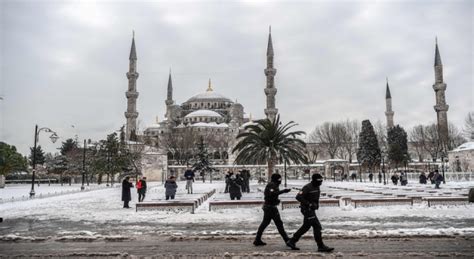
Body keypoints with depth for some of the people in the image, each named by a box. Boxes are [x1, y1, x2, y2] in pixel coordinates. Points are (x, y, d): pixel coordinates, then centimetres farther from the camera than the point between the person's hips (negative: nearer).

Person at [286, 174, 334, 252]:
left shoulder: (317, 187, 11)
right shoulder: (308, 187, -18)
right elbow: (298, 197, -24)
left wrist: (316, 204, 8)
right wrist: (309, 204, -25)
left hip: (311, 210, 10)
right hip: (307, 210, -10)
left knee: (306, 227, 16)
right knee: (317, 226, -9)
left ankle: (292, 241, 25)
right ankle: (321, 246, 0)